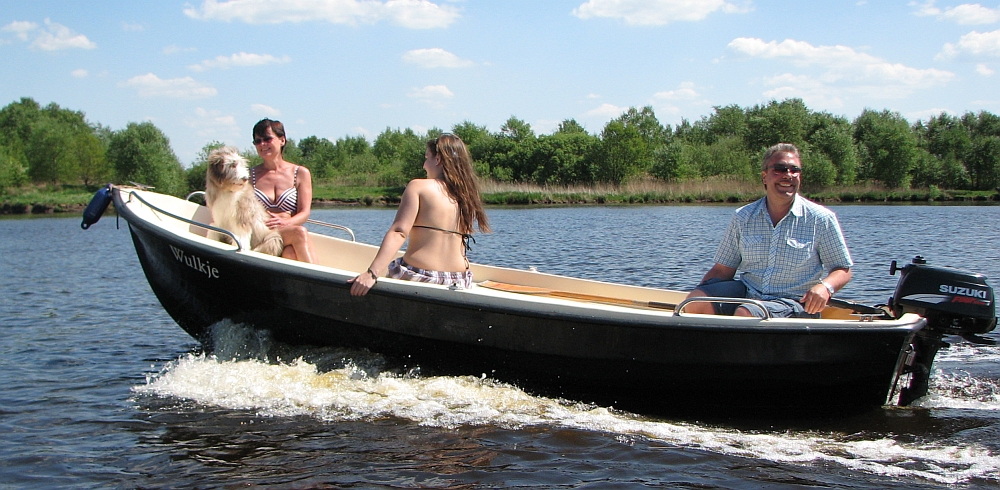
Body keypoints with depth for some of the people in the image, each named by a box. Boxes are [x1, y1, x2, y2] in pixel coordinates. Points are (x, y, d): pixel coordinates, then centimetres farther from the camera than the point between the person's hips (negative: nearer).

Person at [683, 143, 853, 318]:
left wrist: (825, 287, -21)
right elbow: (723, 270, 8)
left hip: (792, 301, -3)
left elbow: (843, 270, 2)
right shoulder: (742, 218, 4)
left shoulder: (821, 219, -3)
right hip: (746, 291, 3)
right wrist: (703, 291, -11)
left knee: (744, 314, -33)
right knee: (695, 301, -23)